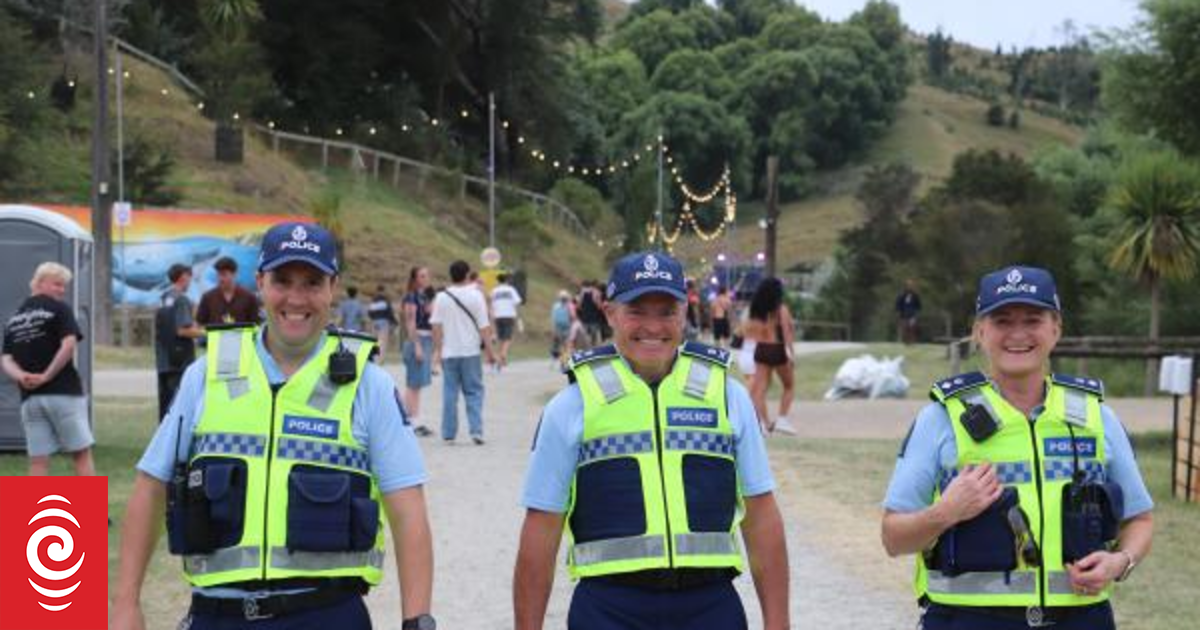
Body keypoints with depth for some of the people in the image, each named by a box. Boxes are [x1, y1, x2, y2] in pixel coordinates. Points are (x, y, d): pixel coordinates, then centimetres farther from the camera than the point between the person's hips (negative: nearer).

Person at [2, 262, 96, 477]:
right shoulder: (59, 308, -2)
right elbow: (68, 345, -15)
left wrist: (21, 376, -10)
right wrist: (47, 376, -11)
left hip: (30, 397, 5)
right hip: (63, 393, -5)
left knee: (38, 461, 3)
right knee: (81, 454, 2)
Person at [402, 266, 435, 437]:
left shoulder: (424, 297, 16)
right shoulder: (411, 297, -10)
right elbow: (411, 323, -16)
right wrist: (417, 346, -21)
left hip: (427, 341, 9)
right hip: (416, 340, -9)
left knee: (418, 385, 10)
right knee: (413, 384, -6)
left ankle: (416, 422, 13)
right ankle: (411, 422, -4)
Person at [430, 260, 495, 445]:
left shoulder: (441, 298, 0)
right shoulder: (475, 296, -5)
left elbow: (436, 326, -2)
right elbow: (484, 327, -6)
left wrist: (437, 350, 4)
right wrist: (490, 351, -1)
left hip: (449, 353, 2)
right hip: (470, 351, -2)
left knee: (450, 393, 7)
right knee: (474, 392, 5)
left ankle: (449, 434, 9)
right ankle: (476, 430, -6)